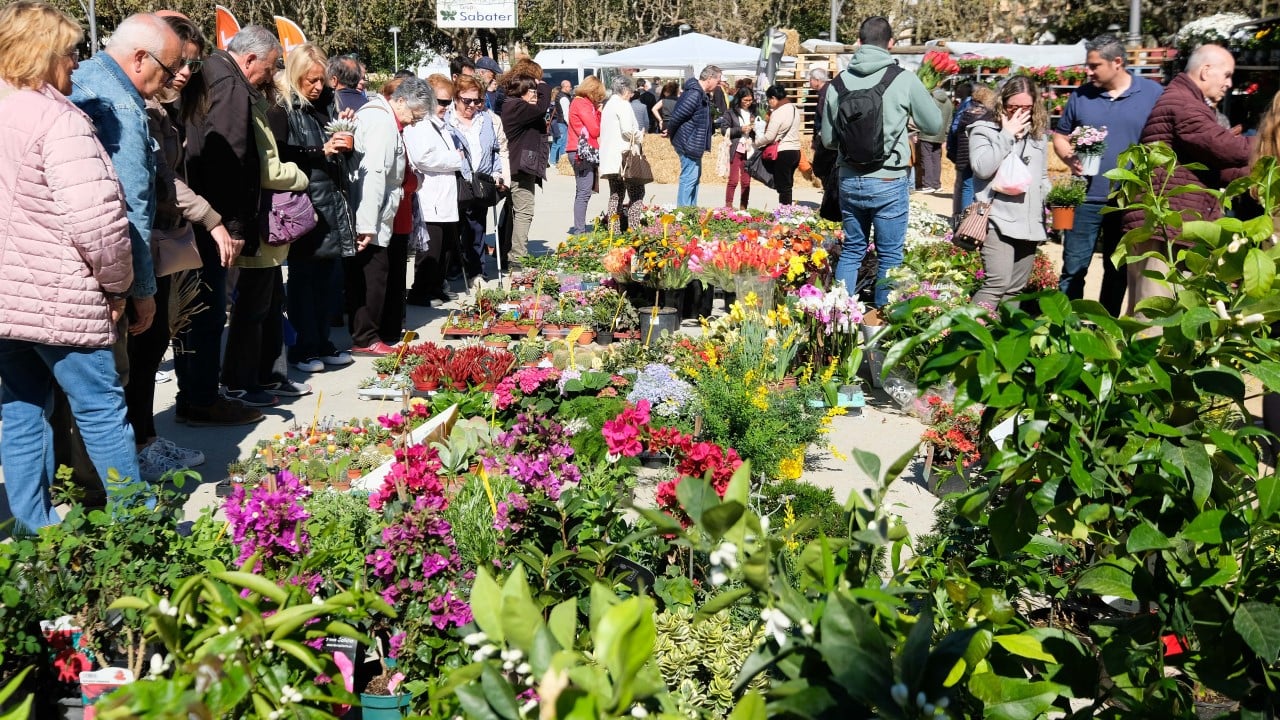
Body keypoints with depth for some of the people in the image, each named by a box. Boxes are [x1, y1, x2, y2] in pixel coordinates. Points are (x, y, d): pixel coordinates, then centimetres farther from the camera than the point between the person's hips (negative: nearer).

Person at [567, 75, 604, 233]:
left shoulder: (578, 102, 20)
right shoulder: (582, 103, -10)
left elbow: (593, 128, 18)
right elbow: (594, 131, -12)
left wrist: (597, 112, 5)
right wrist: (598, 113, 5)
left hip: (583, 153, 11)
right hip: (582, 153, -11)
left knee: (583, 192, 12)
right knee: (584, 193, -11)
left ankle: (580, 229, 15)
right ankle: (579, 231, -12)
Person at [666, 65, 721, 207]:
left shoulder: (700, 94, 13)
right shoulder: (694, 94, -21)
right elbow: (678, 115, -21)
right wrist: (669, 131, -6)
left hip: (694, 143, 11)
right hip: (688, 143, -11)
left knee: (695, 176, 16)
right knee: (689, 177, -8)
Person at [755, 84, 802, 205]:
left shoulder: (778, 113, -15)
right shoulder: (794, 108, 11)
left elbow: (769, 137, -17)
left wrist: (755, 143, -2)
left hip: (783, 153, -8)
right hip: (795, 150, 8)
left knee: (783, 187, -4)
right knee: (788, 185, 14)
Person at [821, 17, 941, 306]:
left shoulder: (839, 82, 0)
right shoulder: (904, 79, -9)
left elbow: (828, 139, 9)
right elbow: (934, 124, 3)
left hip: (849, 181, 4)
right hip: (888, 183, -4)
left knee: (852, 250, 16)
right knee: (890, 256, 7)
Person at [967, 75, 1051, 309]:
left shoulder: (1039, 135, 16)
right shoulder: (984, 130, -1)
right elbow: (982, 168, -16)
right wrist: (1007, 135, -12)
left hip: (1030, 224, 6)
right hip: (999, 221, -6)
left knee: (1016, 290, 9)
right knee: (997, 283, -19)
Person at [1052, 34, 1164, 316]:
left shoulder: (1153, 93, 0)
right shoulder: (1081, 95, 3)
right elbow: (1060, 136, 13)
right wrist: (1069, 158, -8)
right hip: (1086, 199, 0)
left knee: (1118, 272, 12)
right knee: (1073, 269, -1)